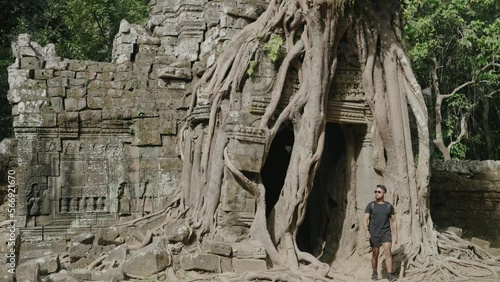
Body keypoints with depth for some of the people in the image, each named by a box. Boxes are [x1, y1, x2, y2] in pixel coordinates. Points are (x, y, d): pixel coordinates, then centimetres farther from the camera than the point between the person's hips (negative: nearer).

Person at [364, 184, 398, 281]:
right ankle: (374, 274, 25)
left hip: (386, 233, 0)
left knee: (388, 252, -16)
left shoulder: (389, 206, 4)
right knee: (375, 255, 7)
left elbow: (393, 221, 7)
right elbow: (365, 219, -9)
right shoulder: (370, 205, -1)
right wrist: (366, 231, -25)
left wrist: (396, 236, 3)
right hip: (374, 234, 0)